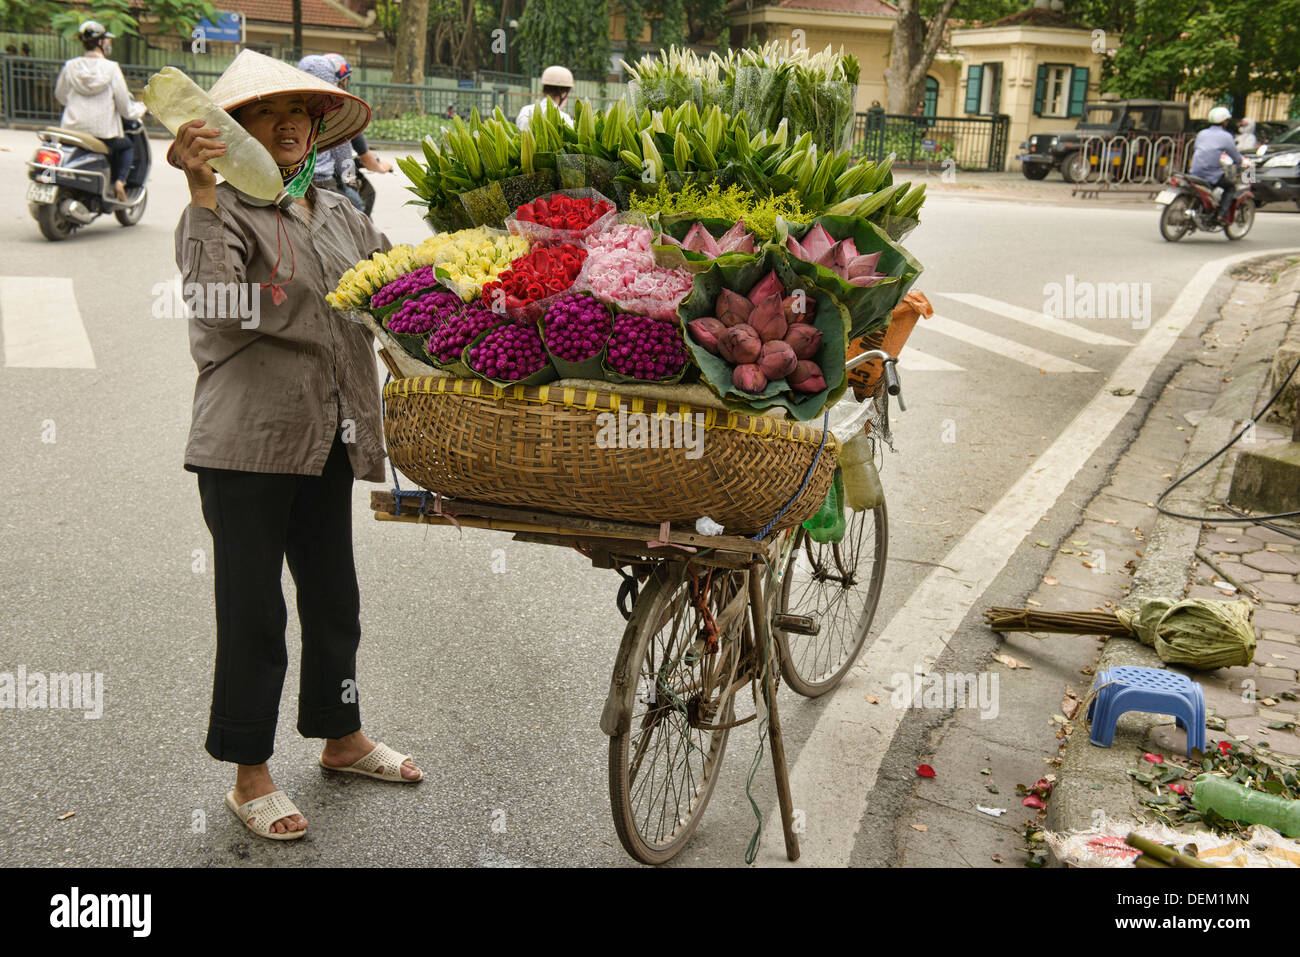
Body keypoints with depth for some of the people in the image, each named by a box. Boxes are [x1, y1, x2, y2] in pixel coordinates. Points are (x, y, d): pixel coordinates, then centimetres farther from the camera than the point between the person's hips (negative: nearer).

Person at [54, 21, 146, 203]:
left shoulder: (70, 66, 3)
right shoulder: (111, 68, -8)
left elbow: (60, 95, 17)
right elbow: (125, 108, -6)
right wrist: (141, 108, 16)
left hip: (72, 129, 3)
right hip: (103, 132, -3)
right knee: (127, 146, 26)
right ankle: (119, 180, 4)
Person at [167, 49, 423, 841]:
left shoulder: (339, 215, 15)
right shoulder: (225, 211, -6)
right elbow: (213, 293, -24)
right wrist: (204, 192, -30)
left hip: (327, 440, 6)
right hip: (248, 444, -6)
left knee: (334, 596, 17)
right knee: (253, 607, 1)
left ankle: (342, 738, 35)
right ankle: (250, 776, 15)